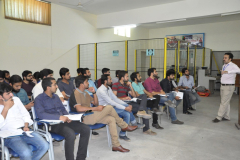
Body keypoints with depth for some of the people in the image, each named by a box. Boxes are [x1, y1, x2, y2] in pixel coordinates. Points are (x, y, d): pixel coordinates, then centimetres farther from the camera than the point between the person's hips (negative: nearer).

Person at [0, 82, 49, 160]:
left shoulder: (16, 99, 12)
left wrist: (26, 126, -1)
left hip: (24, 131, 4)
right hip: (10, 136, -4)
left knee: (44, 146, -17)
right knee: (26, 153, -31)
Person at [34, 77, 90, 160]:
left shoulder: (56, 96, 19)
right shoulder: (39, 99, -4)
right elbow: (40, 114, -20)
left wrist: (67, 117, 2)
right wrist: (59, 117, -27)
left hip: (63, 121, 7)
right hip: (52, 124, -7)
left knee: (86, 129, -10)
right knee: (70, 134, -35)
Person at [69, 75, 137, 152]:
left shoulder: (85, 93, 20)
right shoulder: (76, 94, -10)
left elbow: (96, 103, 23)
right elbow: (79, 109, -25)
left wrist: (94, 93, 7)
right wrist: (96, 109, -21)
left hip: (90, 115, 10)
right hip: (84, 118, -10)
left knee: (111, 119, -7)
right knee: (109, 107, -18)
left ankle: (116, 145, -4)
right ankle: (124, 126, 2)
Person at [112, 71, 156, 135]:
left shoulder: (126, 86, 24)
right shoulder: (115, 85, 1)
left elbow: (134, 96, 19)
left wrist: (130, 86, 9)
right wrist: (123, 98, -26)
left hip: (128, 101, 8)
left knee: (144, 96, -12)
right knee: (144, 108, -20)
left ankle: (141, 111, -34)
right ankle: (146, 129, -17)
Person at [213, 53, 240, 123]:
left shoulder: (233, 66, -17)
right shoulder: (224, 66, 9)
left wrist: (227, 72, -49)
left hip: (229, 87, -8)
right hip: (223, 86, 9)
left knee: (224, 103, -5)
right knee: (226, 102, 15)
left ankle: (219, 117, 1)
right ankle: (226, 117, 25)